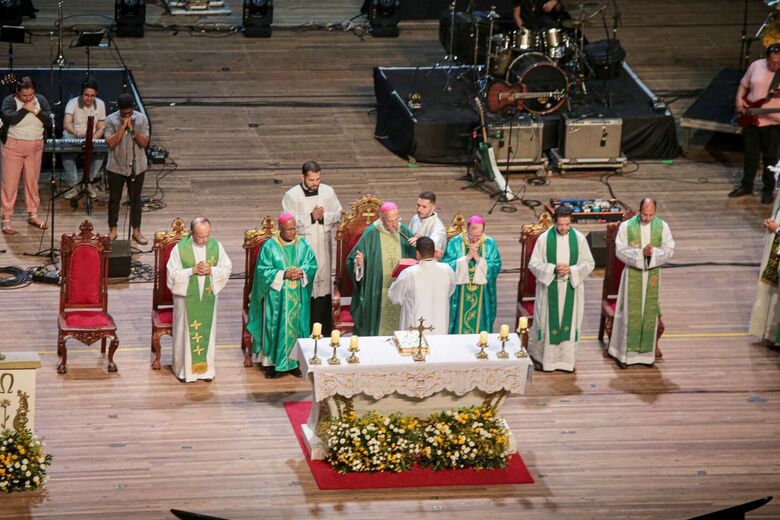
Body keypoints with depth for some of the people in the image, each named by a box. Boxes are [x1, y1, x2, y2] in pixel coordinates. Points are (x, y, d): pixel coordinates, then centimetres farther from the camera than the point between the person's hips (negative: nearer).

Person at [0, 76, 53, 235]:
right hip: (14, 146, -3)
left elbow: (50, 121, -6)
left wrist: (35, 111, -16)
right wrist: (25, 108, -20)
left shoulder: (41, 100, 1)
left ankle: (33, 215, 25)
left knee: (32, 182, 12)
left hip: (35, 147, 3)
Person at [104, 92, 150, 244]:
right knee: (114, 199, 8)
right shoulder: (111, 120, -7)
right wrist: (122, 127, -21)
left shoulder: (141, 119, -4)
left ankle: (136, 231, 16)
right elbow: (111, 143, -16)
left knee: (135, 199, 8)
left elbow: (144, 143, -10)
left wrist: (132, 128, -20)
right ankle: (112, 230, 19)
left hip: (137, 167, 0)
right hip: (116, 167, 0)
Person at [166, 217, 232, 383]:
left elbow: (227, 268, 0)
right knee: (186, 331, 5)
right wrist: (192, 271, -24)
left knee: (207, 331, 11)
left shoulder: (216, 246, -6)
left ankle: (206, 367, 23)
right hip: (187, 297, -3)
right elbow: (173, 274, -13)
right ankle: (185, 368, 17)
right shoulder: (180, 249, -14)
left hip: (208, 296, 3)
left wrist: (211, 270, -18)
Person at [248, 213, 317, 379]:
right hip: (277, 296, -3)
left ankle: (294, 362, 14)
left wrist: (302, 272, -16)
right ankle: (271, 362, 7)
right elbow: (263, 270, -9)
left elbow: (312, 265, 5)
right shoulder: (270, 246, -6)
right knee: (275, 326, 0)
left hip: (298, 296, 3)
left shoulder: (303, 245, 3)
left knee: (296, 326, 6)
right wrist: (284, 275, -19)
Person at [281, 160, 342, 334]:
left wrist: (324, 216, -12)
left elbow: (338, 215, 8)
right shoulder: (291, 196, -5)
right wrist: (311, 217, -18)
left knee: (324, 285, 5)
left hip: (324, 247, 3)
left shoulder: (328, 192, 5)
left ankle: (325, 331, 11)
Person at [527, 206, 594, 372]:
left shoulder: (579, 238, -3)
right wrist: (553, 269, -20)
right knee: (547, 321, 6)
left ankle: (566, 359, 17)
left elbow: (589, 263, 0)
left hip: (572, 288, 2)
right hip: (549, 288, -1)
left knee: (569, 322, 6)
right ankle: (540, 356, 21)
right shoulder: (544, 238, -7)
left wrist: (571, 270, -17)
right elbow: (534, 264, -6)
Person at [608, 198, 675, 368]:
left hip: (653, 273, 2)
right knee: (630, 312, 1)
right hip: (632, 273, -2)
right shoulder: (626, 226, -8)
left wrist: (653, 252, -22)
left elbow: (669, 250, -3)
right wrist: (641, 253, -22)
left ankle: (646, 352, 16)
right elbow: (620, 250, -10)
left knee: (650, 312, 7)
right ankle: (625, 352, 8)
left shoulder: (662, 226, -3)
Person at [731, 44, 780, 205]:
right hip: (750, 118, 3)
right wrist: (740, 100, -4)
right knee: (750, 154, 15)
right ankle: (746, 185, 31)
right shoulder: (756, 66, -3)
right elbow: (744, 85, 10)